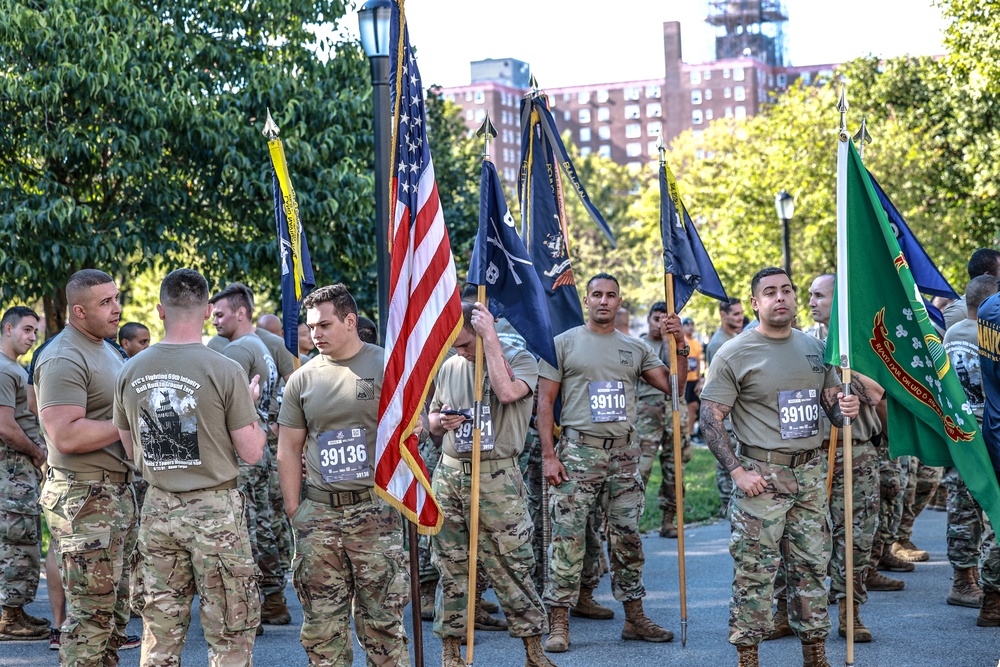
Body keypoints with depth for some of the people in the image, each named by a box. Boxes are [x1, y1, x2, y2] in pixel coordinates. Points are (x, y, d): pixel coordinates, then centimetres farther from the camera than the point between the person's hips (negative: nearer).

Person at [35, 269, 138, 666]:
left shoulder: (107, 350, 16)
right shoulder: (63, 359, -16)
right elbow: (66, 436, -25)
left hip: (118, 494, 10)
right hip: (85, 499, -10)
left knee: (116, 606, 14)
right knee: (92, 611, -8)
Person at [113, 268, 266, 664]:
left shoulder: (130, 372, 2)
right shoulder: (224, 371, -13)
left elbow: (131, 450, 13)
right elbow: (252, 452, -9)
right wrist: (250, 406, 7)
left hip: (157, 508, 5)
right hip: (215, 509, -5)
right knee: (230, 634, 3)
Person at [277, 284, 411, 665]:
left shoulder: (386, 367, 1)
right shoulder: (302, 379, 10)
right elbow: (289, 449, 13)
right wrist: (293, 511, 6)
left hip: (374, 509, -3)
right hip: (318, 513, 3)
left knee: (382, 620, -2)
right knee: (321, 624, 5)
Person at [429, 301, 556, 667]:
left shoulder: (519, 359, -2)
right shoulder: (450, 367, 13)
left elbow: (507, 392, -25)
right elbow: (432, 416, 24)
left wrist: (490, 336, -19)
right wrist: (440, 422, -1)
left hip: (496, 478, -5)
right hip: (450, 474, 5)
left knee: (510, 566, -4)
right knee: (451, 567, 8)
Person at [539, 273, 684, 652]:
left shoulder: (635, 348, 12)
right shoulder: (564, 343, 2)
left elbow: (672, 386, 9)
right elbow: (545, 401, -1)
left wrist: (679, 347, -5)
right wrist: (548, 455, -8)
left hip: (624, 452, 4)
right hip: (578, 451, -4)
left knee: (627, 536, 9)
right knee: (567, 536, -6)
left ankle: (635, 619, 18)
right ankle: (559, 623, -1)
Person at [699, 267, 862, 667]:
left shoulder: (815, 348, 11)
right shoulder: (734, 355, -5)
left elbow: (831, 402, 20)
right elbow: (710, 418, -6)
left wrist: (845, 409, -5)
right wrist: (737, 471, -14)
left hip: (810, 472, 5)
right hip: (761, 475, -5)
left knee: (812, 565, 10)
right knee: (755, 570, -4)